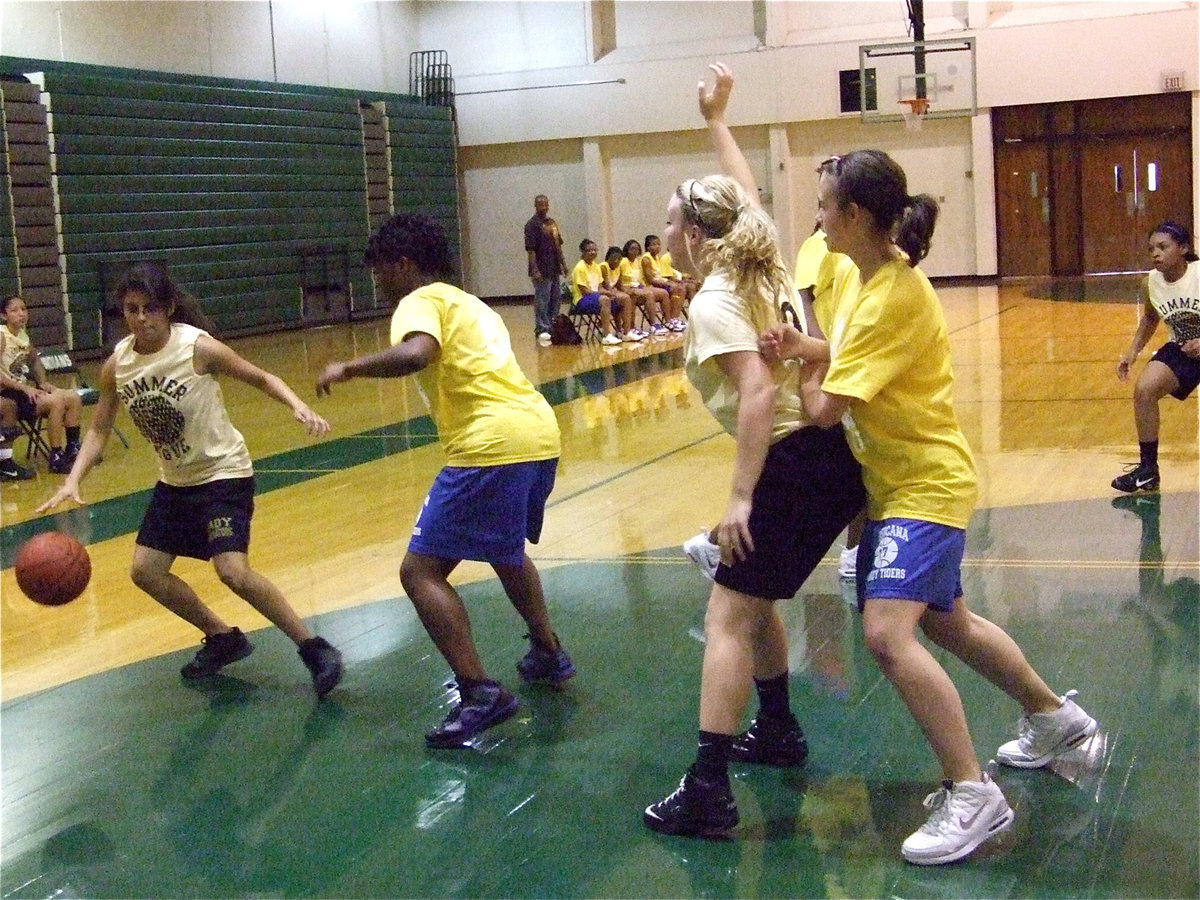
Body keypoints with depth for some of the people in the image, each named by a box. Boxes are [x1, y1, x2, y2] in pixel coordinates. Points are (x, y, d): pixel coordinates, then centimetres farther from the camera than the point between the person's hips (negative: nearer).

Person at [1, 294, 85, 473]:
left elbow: (35, 360, 27)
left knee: (73, 398, 0)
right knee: (55, 401, -26)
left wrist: (43, 383, 11)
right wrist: (25, 388, -23)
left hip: (25, 389, 8)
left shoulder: (23, 334, 9)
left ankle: (72, 449, 7)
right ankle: (56, 459, -21)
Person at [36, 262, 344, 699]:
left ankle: (315, 649, -7)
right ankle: (223, 638, 26)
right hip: (175, 481, 7)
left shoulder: (198, 347, -20)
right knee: (146, 570, 6)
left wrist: (298, 406, -28)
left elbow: (261, 378, -10)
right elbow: (99, 430, 3)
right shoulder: (117, 364, -6)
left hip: (223, 472, -7)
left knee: (233, 570, -21)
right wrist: (72, 481, -11)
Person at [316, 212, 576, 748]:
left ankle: (480, 694, -13)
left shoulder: (420, 302, -1)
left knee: (421, 570, -5)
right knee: (506, 550, 34)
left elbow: (415, 354, -23)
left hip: (491, 447, -10)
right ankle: (548, 655, 42)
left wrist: (348, 368, -11)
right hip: (539, 433, 10)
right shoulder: (468, 304, 26)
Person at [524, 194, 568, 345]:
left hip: (554, 269, 8)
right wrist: (534, 270, -21)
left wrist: (563, 264, 17)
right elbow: (530, 249, -15)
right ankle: (542, 330, -2)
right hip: (542, 271, -8)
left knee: (555, 299, 12)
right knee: (542, 301, -6)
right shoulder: (532, 225, -10)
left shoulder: (552, 222, 15)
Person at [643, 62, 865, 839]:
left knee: (728, 618, -5)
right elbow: (746, 195, 32)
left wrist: (742, 497, -24)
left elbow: (759, 392, -23)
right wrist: (717, 120, 42)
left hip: (795, 463, -9)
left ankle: (707, 793, -7)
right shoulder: (766, 269, 12)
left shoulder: (713, 303, -11)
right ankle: (778, 731, 38)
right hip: (833, 459, 9)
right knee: (753, 599, 25)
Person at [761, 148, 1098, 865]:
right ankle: (1054, 717, 44)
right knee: (946, 623, 23)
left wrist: (807, 373, -3)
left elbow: (826, 408, -25)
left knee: (888, 632, -23)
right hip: (895, 480, 10)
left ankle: (972, 795, -13)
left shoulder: (894, 295, -24)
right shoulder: (877, 275, 5)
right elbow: (853, 359, 14)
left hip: (926, 485, -10)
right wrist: (805, 348, -7)